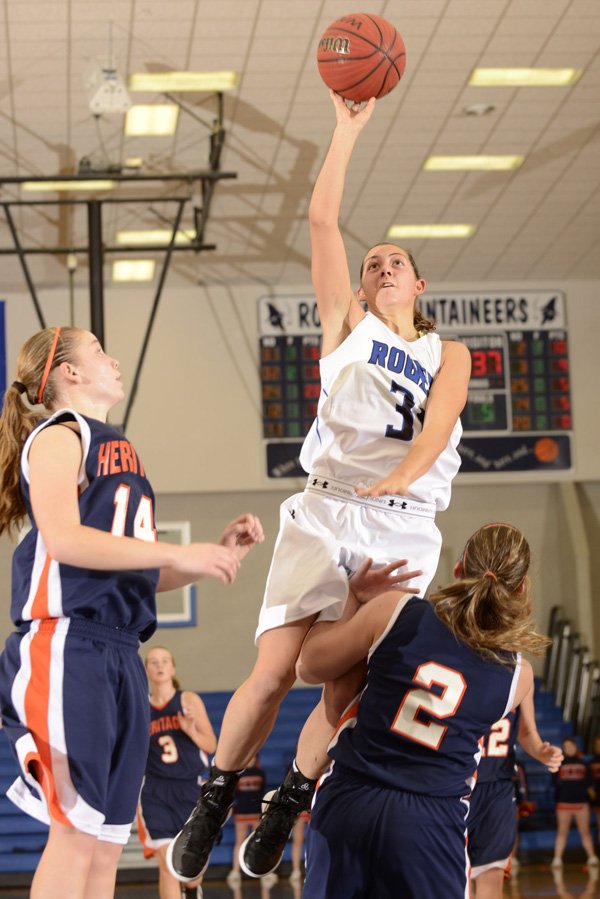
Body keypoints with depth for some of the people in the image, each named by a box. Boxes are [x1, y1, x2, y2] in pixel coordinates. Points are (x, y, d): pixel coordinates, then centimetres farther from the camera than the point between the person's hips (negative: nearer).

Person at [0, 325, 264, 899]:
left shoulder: (118, 450, 24)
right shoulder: (58, 436, 0)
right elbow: (62, 539, -17)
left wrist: (222, 551, 13)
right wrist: (180, 554, -16)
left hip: (119, 657, 9)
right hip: (66, 647, -9)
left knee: (107, 841, 6)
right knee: (75, 832, -13)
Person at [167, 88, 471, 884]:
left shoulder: (449, 354, 16)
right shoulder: (347, 327, 15)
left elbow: (439, 425, -2)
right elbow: (322, 220, 6)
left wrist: (401, 477, -20)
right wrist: (349, 129, 3)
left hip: (405, 527, 1)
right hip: (326, 511, -1)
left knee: (348, 687, -3)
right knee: (274, 672, -12)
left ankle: (287, 809, 16)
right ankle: (214, 803, 5)